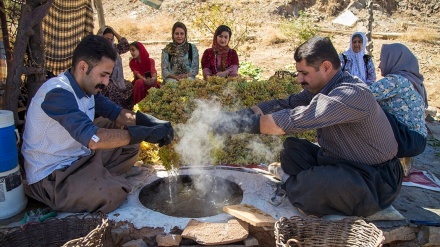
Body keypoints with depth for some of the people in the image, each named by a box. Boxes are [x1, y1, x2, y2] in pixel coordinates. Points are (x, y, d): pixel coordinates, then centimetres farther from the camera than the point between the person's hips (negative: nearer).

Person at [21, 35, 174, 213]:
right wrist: (145, 133, -33)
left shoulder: (88, 86, 2)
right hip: (51, 176, -9)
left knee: (130, 147, 5)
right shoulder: (57, 93, -26)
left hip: (79, 159, 9)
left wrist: (153, 123, -11)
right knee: (114, 192, -30)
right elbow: (92, 138, -37)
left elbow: (116, 113, 7)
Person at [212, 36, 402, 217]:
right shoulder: (321, 88, 2)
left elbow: (296, 120, -35)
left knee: (317, 184, -33)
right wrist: (237, 116, -14)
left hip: (376, 182, -8)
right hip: (340, 163, 8)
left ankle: (287, 183, -3)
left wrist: (246, 123, -30)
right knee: (291, 147, 4)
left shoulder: (353, 93, -27)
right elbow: (285, 105, -4)